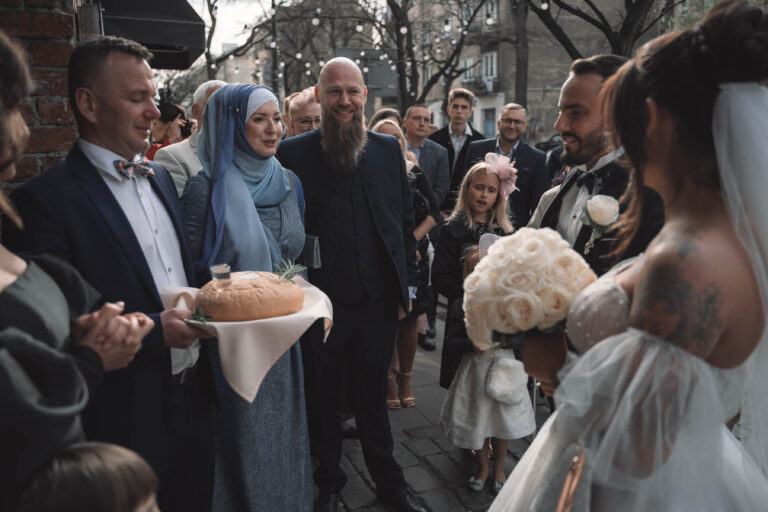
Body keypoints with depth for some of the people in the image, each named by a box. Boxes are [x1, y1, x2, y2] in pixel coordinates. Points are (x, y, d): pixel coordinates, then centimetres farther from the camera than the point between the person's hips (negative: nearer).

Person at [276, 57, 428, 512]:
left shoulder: (388, 149, 4)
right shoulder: (293, 153, -6)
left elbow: (405, 219, 8)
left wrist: (408, 283, 6)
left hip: (379, 302, 3)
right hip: (321, 302, -2)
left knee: (373, 394, 19)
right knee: (324, 398, 16)